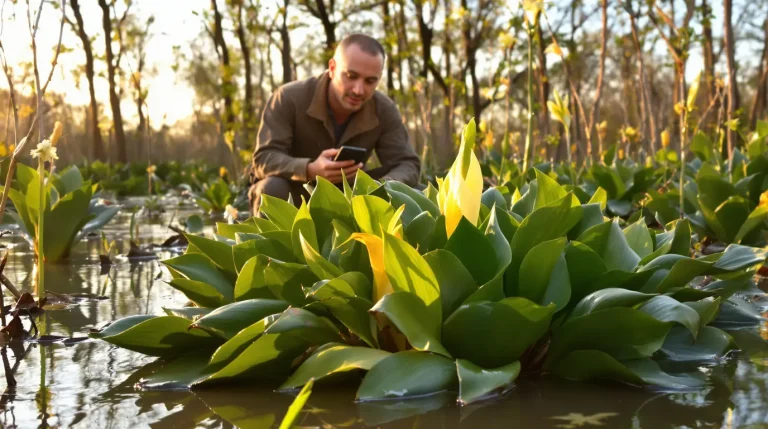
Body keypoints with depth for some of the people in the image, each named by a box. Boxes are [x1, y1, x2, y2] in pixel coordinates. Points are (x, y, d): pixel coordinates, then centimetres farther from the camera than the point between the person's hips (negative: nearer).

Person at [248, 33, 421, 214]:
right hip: (289, 199, -3)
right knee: (273, 187, -36)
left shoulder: (384, 110, -12)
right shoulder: (289, 98, -22)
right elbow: (263, 159, -28)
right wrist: (310, 170, -49)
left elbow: (407, 164, -15)